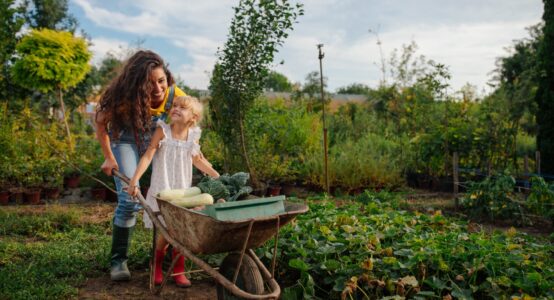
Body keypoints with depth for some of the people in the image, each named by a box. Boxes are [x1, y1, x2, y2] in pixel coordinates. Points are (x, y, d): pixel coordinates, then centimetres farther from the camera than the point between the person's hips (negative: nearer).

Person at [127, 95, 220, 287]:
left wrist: (217, 176, 14)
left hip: (183, 192, 3)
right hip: (162, 191, -3)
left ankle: (178, 272, 20)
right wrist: (134, 181, -22)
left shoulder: (194, 135, 1)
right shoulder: (163, 131, -9)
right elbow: (148, 156, -14)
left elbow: (198, 160, 14)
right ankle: (156, 269, 25)